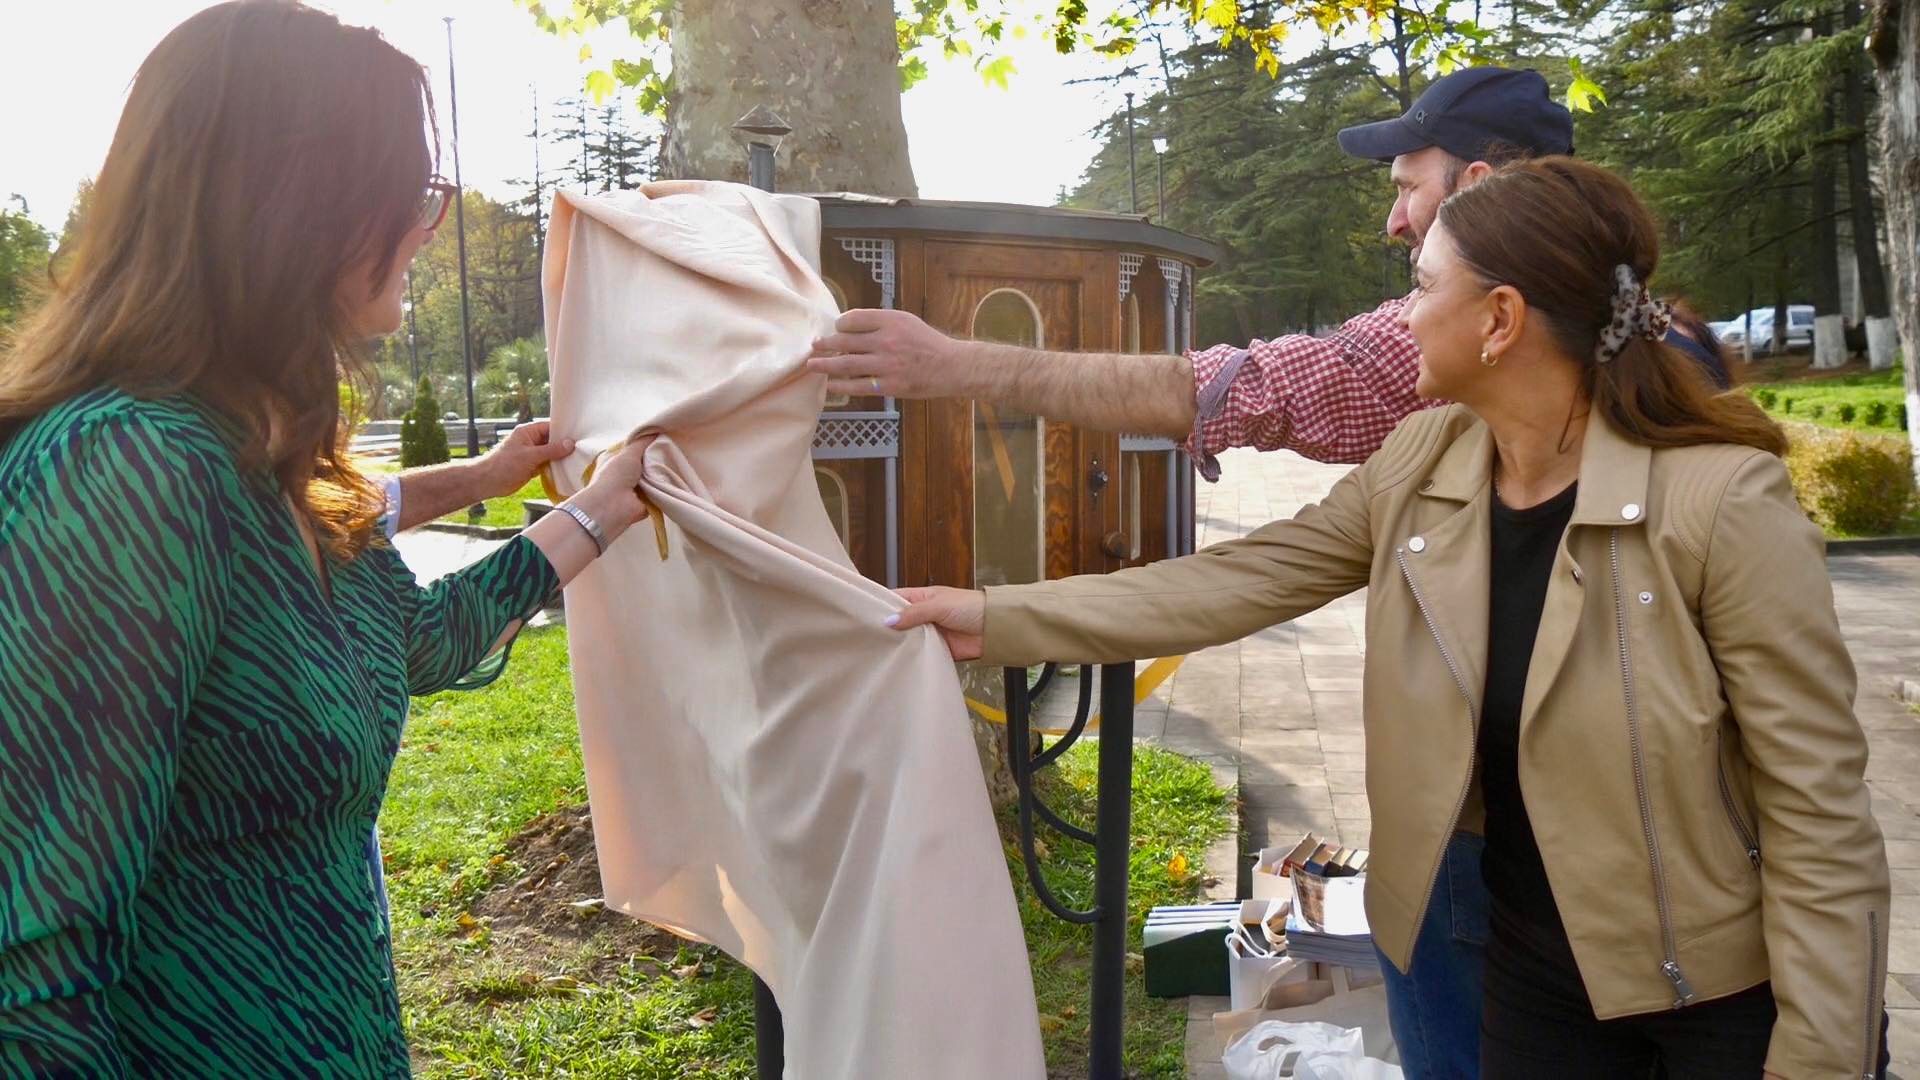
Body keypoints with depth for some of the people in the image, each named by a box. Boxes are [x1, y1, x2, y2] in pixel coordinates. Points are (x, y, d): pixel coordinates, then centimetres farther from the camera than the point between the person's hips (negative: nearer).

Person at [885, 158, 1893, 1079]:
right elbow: (1235, 582, -3)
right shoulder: (1420, 465, -6)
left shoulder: (1723, 500, -23)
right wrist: (996, 620, -5)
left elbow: (1819, 812, -18)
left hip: (1729, 993, -4)